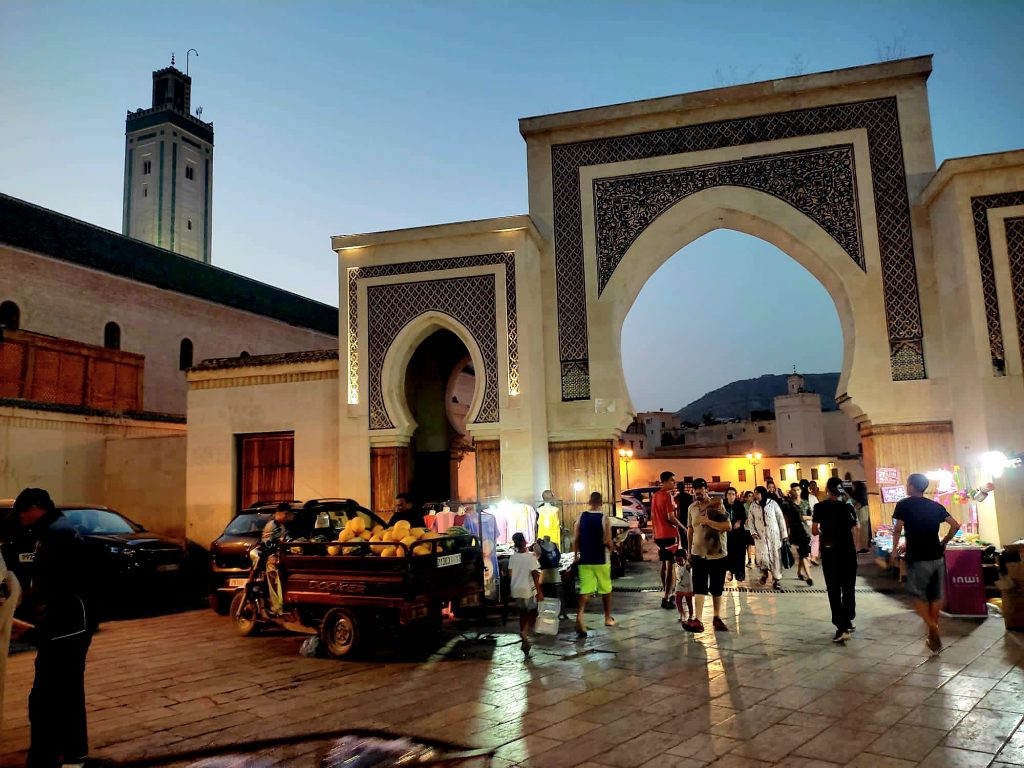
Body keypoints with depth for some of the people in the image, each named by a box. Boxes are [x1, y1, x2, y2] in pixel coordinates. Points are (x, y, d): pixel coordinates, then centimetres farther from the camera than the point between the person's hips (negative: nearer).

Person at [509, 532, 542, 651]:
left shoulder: (512, 557, 0)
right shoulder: (531, 557, -14)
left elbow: (510, 574, 5)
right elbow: (534, 575, -15)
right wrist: (539, 591, -11)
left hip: (516, 589, 5)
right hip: (528, 589, -5)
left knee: (522, 613, 15)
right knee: (532, 612, 8)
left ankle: (524, 639, 17)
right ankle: (525, 632, -15)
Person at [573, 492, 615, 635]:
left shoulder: (581, 517, 1)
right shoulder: (605, 518, -8)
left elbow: (575, 539, 2)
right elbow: (607, 541, -13)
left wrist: (576, 555, 13)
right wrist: (611, 548, 8)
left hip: (584, 560, 2)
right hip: (601, 559, -2)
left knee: (585, 589, -1)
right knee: (606, 589, 15)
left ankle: (580, 614, -25)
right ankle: (608, 618, 27)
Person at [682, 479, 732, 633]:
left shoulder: (717, 505, -7)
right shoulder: (691, 508, 5)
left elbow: (728, 526, -16)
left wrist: (708, 521, -22)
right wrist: (689, 551, 13)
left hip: (718, 554, -2)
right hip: (698, 553, 2)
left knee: (717, 589, 9)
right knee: (699, 588, -7)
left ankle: (717, 618, 22)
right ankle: (697, 620, -11)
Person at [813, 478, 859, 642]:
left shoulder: (820, 507, -6)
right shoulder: (848, 508, -3)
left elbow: (814, 531, -4)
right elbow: (854, 532, -1)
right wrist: (854, 549, 15)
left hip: (829, 552, -2)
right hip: (848, 551, 2)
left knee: (834, 590, 1)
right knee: (848, 588, 15)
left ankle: (842, 628, -6)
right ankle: (848, 622, 25)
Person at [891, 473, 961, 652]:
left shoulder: (904, 504, -5)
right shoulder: (935, 506, 9)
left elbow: (898, 529, -12)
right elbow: (956, 525, 5)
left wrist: (895, 550, 0)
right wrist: (944, 543, 15)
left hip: (917, 558, -5)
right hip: (937, 556, 5)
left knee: (918, 595, 6)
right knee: (935, 596, 13)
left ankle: (932, 626, -15)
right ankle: (934, 636, 19)